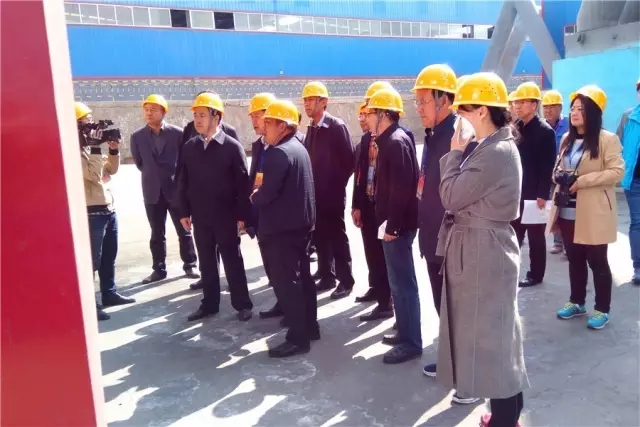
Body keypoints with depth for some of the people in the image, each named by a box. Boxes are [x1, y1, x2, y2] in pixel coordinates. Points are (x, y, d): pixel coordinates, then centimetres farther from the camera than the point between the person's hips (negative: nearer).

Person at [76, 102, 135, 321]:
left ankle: (109, 294, 29)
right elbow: (93, 175, -25)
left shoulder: (90, 146, 13)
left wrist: (114, 150, 3)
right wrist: (95, 150, -21)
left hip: (108, 208, 9)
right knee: (92, 260, -5)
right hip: (91, 212, -9)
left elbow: (111, 169, 17)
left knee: (109, 256, 17)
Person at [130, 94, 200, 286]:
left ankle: (189, 265, 19)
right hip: (153, 191, 2)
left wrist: (179, 180, 2)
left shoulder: (177, 133, -5)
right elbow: (139, 163, 12)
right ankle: (159, 269, 19)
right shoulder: (137, 136, 1)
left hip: (176, 189, -2)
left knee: (184, 231, 7)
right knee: (157, 234, 9)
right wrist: (152, 176, 9)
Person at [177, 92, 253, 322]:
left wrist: (242, 215, -11)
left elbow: (243, 183, -9)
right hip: (200, 217, 4)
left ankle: (242, 304, 19)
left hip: (226, 217, -4)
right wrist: (184, 212, 6)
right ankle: (209, 304, 26)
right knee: (207, 262, 13)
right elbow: (183, 181, 8)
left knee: (232, 261, 7)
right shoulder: (189, 147, 4)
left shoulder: (232, 146, -8)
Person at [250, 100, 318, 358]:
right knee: (302, 278, 16)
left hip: (281, 227, -10)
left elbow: (267, 193, -23)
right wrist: (260, 193, 11)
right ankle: (309, 328, 27)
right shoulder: (299, 148, 13)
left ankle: (298, 338, 5)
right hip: (300, 223, 10)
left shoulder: (278, 153, -18)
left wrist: (254, 196, -2)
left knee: (286, 283, -3)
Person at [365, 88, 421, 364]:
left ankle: (412, 342, 7)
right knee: (398, 282, 17)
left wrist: (392, 226, -21)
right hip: (392, 224, 10)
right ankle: (405, 332, 29)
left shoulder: (396, 142, -16)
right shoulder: (390, 141, 15)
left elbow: (401, 188, -23)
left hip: (398, 226, -10)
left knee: (403, 283, -3)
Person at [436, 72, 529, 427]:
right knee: (494, 334, 18)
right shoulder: (495, 147, 12)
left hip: (483, 255, -10)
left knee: (488, 335, 1)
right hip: (481, 252, 10)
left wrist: (455, 153, -8)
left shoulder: (496, 152, -20)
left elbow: (452, 197, -18)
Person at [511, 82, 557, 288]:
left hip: (534, 194, -5)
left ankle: (535, 274, 17)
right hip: (516, 192, 6)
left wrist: (543, 195, -17)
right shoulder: (516, 128, 9)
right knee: (513, 234, 9)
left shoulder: (545, 131, -8)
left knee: (535, 236, 6)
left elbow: (548, 166, -13)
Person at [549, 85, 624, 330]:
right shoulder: (567, 139, 13)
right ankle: (576, 302, 30)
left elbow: (616, 171, -15)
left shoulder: (607, 139, -8)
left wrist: (581, 181, -20)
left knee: (597, 262, 3)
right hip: (568, 211, 6)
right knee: (575, 260, 15)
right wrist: (559, 176, -1)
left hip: (593, 213, -6)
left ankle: (602, 310, 17)